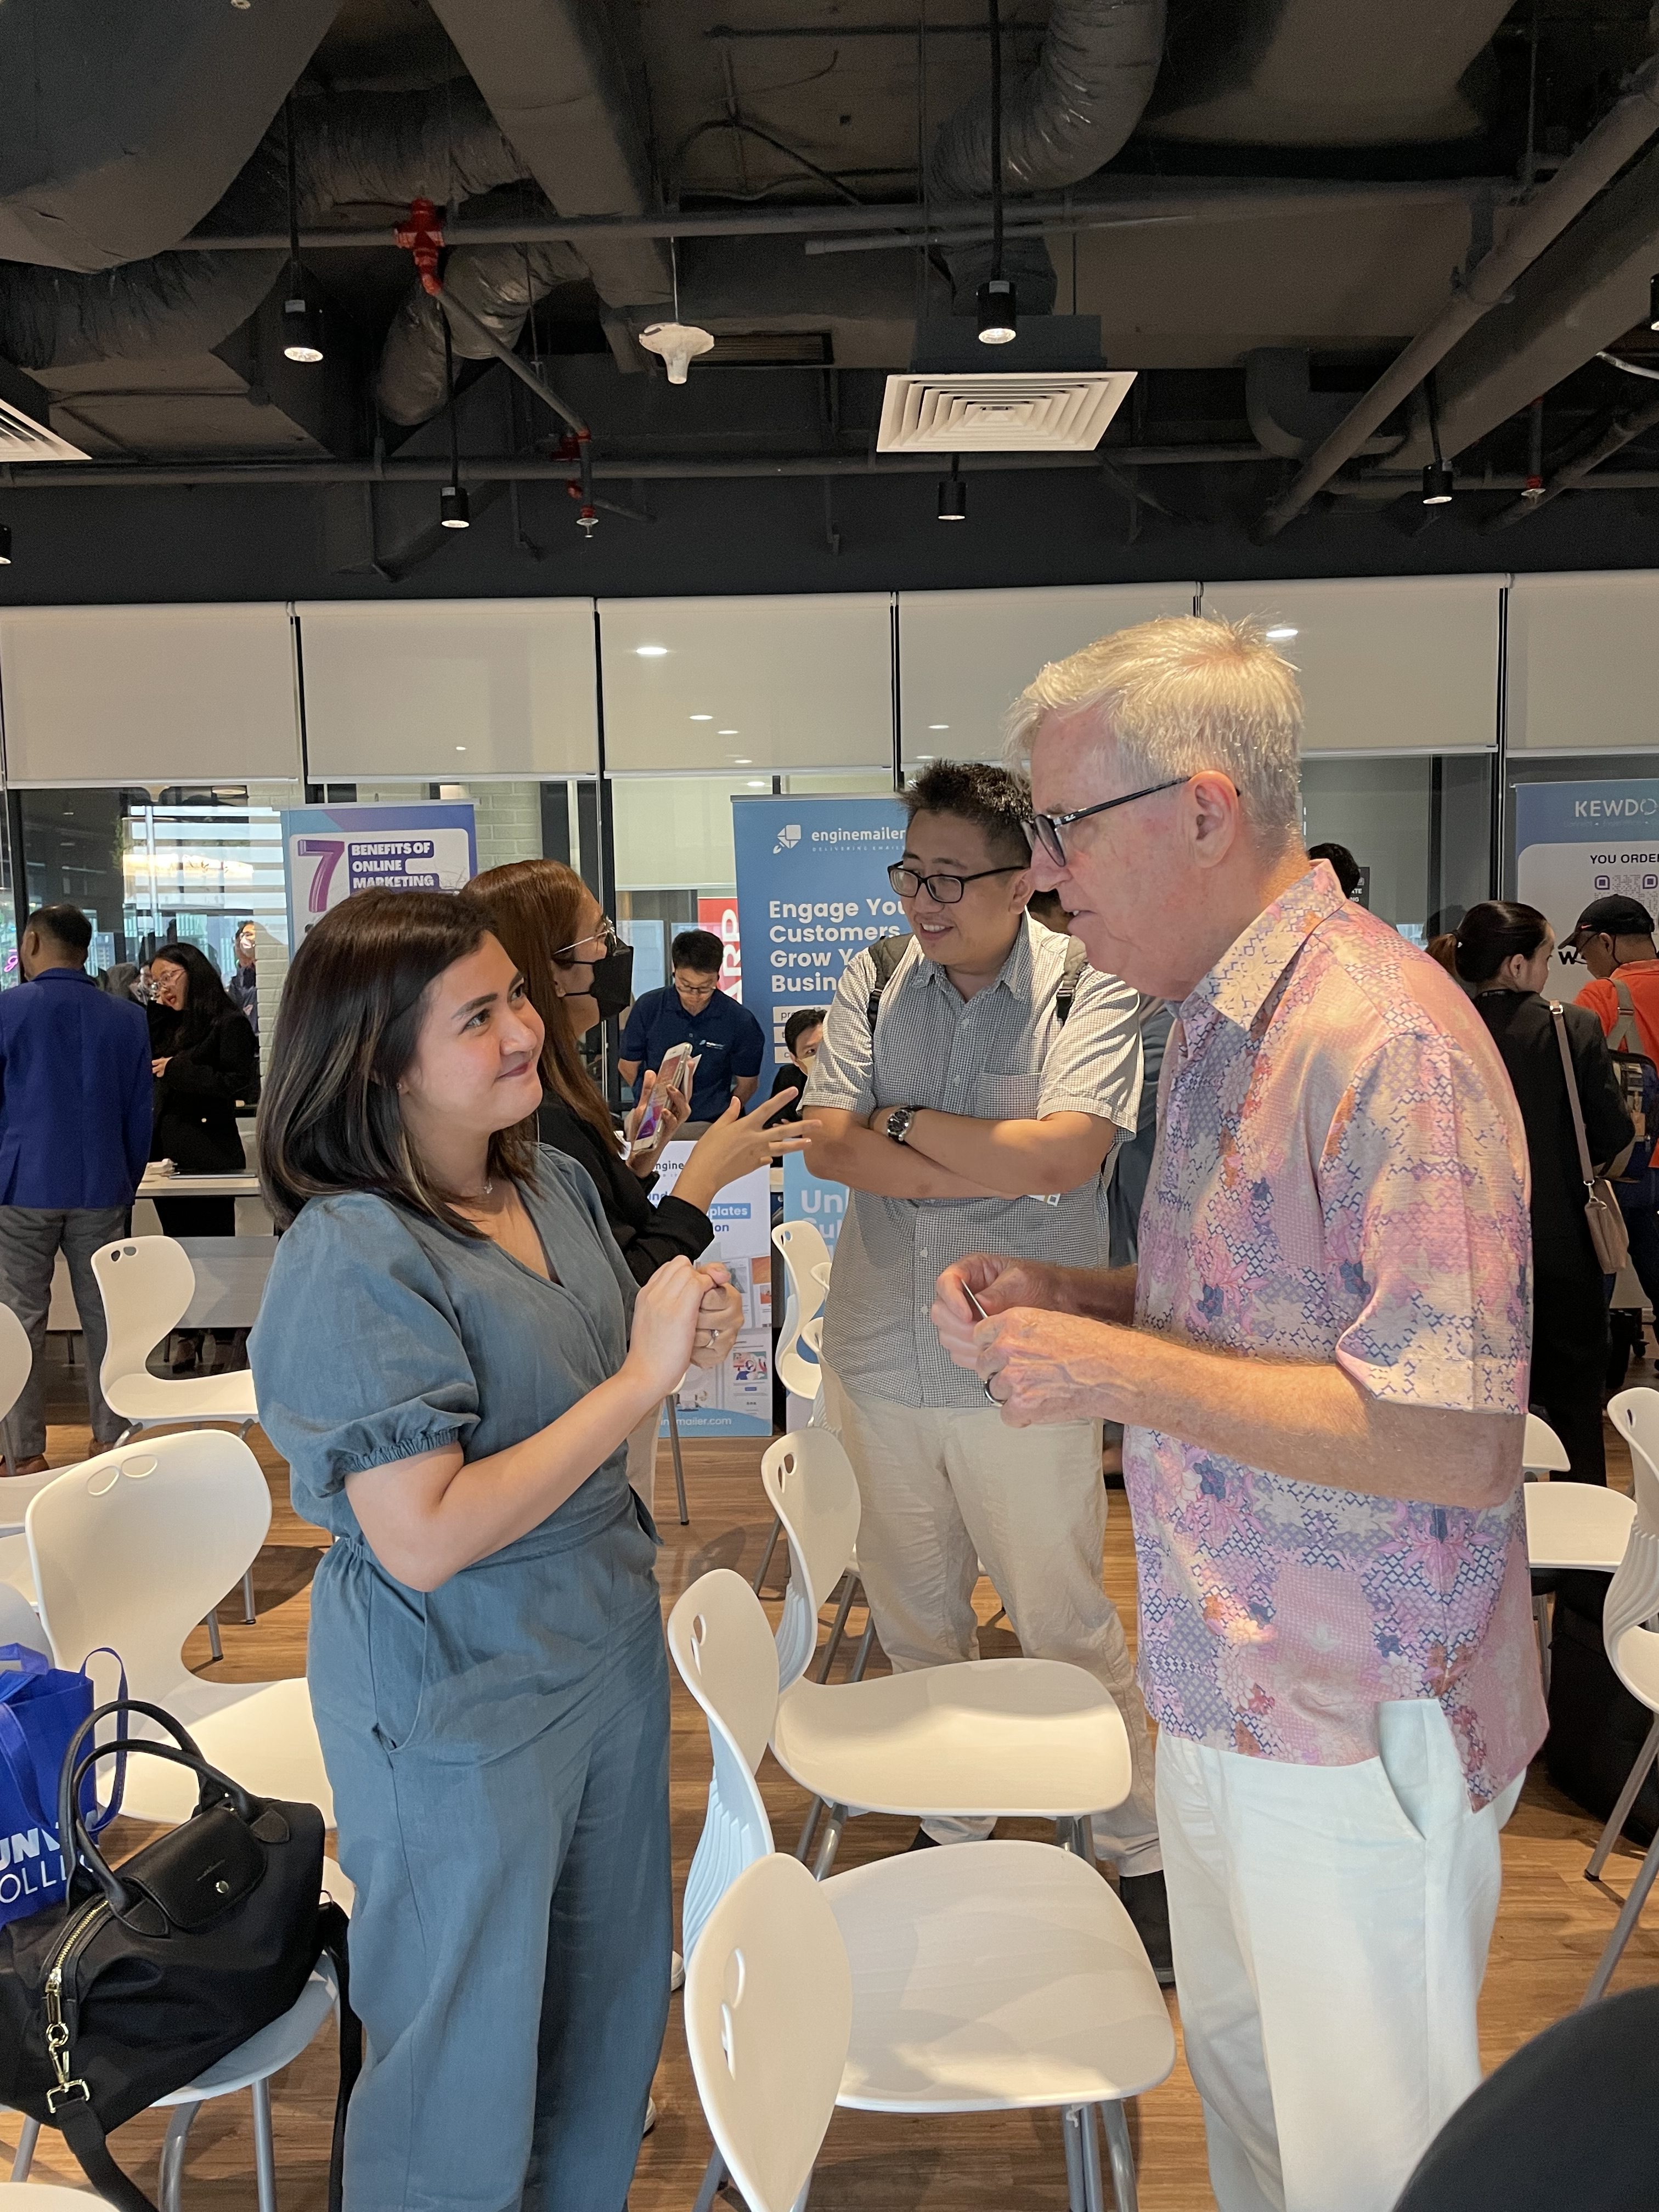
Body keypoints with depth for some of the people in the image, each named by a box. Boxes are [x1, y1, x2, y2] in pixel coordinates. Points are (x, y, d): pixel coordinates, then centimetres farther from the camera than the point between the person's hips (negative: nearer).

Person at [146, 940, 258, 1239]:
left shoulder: (230, 1023, -6)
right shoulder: (174, 1025, 18)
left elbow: (238, 1084, -15)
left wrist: (178, 1070, -12)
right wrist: (159, 1009, 13)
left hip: (208, 1156, -8)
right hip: (167, 1154, 8)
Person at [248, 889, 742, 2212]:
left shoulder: (554, 1182, 0)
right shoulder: (352, 1257, -24)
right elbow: (424, 1540, -28)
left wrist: (688, 1334, -7)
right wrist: (642, 1376, -26)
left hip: (607, 1646, 8)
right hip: (459, 1705, -7)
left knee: (614, 1997, 25)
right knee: (467, 2060, 15)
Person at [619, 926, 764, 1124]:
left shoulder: (740, 1021, -2)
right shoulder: (647, 1008, 1)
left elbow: (746, 1084, 8)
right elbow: (627, 1067, 11)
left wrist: (723, 1120, -3)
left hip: (711, 1125, 0)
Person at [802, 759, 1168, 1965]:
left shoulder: (1088, 985, -9)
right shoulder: (876, 982, 2)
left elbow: (1066, 1152, -22)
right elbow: (829, 1144, -8)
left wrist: (903, 1122, -12)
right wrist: (1000, 1166, -16)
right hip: (881, 1353, 4)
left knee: (1065, 1620, 8)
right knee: (915, 1616, 18)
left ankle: (1142, 1851, 30)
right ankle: (950, 1839, 39)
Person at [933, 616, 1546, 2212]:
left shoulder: (1386, 1041, -24)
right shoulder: (1217, 1021, 7)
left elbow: (1457, 1435, -28)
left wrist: (1118, 1372, -25)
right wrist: (1068, 1299, 2)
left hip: (1356, 1727, -8)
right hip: (1224, 1696, 9)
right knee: (1237, 2076, 26)